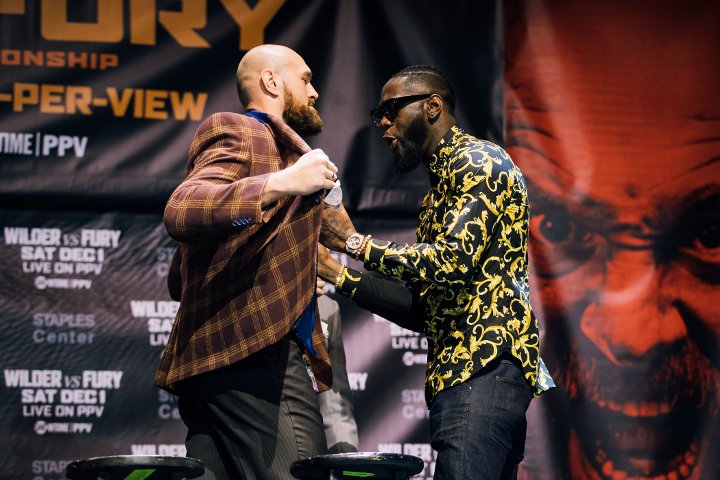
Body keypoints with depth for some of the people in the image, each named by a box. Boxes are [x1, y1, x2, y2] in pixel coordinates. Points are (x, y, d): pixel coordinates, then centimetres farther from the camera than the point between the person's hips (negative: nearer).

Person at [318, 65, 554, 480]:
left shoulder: (478, 161, -2)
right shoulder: (439, 190, 28)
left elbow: (453, 260, -17)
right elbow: (425, 311, 24)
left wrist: (355, 242, -10)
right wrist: (342, 276, 18)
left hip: (486, 367, -10)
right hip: (465, 370, 10)